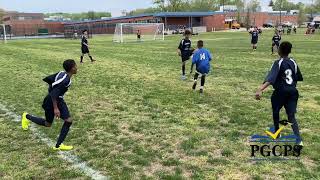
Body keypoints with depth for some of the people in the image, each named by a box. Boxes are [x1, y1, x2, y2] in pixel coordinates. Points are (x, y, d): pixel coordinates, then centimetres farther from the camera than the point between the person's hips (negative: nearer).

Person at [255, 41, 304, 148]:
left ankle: (277, 133, 34)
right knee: (291, 116, 3)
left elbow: (270, 78, -27)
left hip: (280, 92, -4)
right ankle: (299, 140, -12)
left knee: (276, 112, 22)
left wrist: (260, 90, -38)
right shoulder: (293, 63, 7)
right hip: (293, 92, 4)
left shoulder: (278, 63, -11)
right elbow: (299, 78, 16)